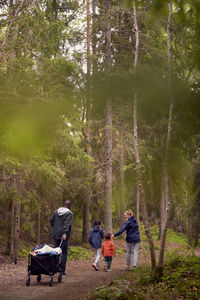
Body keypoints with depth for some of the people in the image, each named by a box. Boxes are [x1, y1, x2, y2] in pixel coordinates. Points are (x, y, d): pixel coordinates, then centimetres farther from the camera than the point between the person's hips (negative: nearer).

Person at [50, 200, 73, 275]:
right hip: (63, 235, -6)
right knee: (64, 252, -1)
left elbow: (51, 220, 13)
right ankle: (62, 270, -3)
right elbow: (67, 224, -19)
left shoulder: (56, 211, 12)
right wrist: (65, 233, -28)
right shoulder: (69, 214, -7)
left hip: (55, 235, 6)